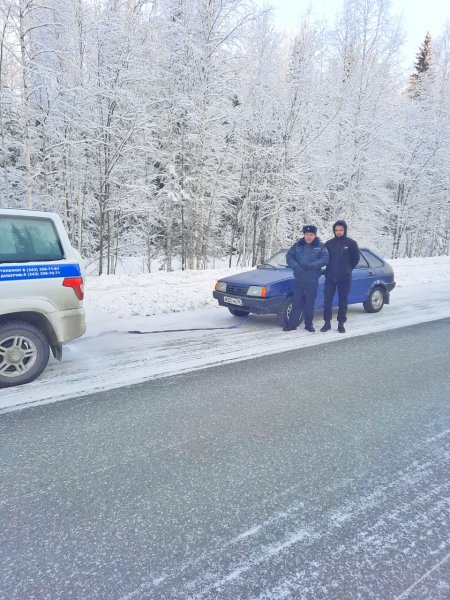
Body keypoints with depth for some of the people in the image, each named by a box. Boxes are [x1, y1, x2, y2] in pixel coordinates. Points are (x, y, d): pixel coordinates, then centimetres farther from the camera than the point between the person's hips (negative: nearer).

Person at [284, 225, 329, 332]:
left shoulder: (320, 246, 0)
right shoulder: (298, 245, 6)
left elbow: (325, 259, -11)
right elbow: (289, 256, 3)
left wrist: (310, 265, -21)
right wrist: (296, 266, -15)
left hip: (312, 280, -1)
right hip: (298, 279, 1)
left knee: (310, 303, 6)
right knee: (296, 302, 3)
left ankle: (309, 324, 18)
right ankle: (292, 324, 8)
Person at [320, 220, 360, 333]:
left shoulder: (351, 243, 0)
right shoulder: (329, 243, 5)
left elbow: (356, 258, 5)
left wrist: (347, 269, 7)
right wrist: (330, 269, 7)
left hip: (345, 278, -1)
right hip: (330, 277, 2)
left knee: (343, 301, 5)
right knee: (327, 300, 2)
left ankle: (341, 324, 15)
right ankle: (327, 323, 13)